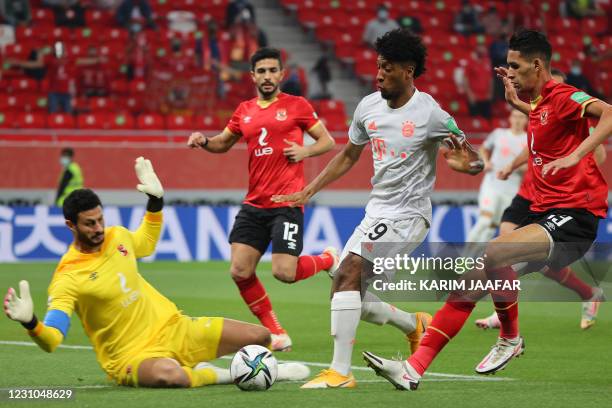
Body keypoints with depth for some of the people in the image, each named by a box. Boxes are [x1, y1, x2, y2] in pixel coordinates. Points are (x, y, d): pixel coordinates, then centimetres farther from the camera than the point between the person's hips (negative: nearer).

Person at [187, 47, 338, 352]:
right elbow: (224, 143, 26)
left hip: (287, 203, -5)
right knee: (240, 272, -6)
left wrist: (305, 150, -14)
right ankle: (275, 334, 10)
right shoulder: (244, 111, 13)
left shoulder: (296, 106, 1)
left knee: (284, 273, -15)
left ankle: (329, 259, 18)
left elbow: (328, 141, 5)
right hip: (254, 204, 5)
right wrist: (203, 141, 5)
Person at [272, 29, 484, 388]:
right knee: (351, 296, 6)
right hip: (377, 212, 8)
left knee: (348, 271, -24)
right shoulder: (368, 106, 4)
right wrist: (309, 192, 15)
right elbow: (349, 155, 19)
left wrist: (466, 163, -33)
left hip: (408, 214, -8)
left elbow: (474, 160, -9)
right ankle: (415, 325, 31)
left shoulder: (430, 114, -15)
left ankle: (341, 372, -23)